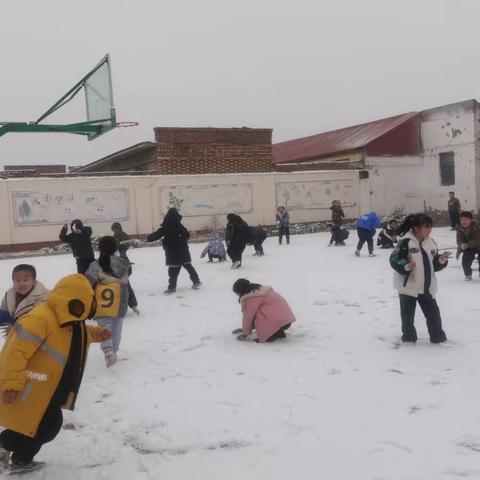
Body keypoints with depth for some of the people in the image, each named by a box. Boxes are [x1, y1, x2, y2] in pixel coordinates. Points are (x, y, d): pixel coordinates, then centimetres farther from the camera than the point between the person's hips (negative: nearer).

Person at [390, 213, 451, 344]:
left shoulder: (430, 242, 6)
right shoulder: (406, 242, -16)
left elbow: (434, 265, 12)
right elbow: (394, 260, -19)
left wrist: (442, 260, -6)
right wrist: (406, 266, -34)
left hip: (426, 286, 5)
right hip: (408, 286, -5)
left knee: (433, 312, 9)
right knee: (407, 314, 7)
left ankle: (438, 336, 24)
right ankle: (409, 336, 24)